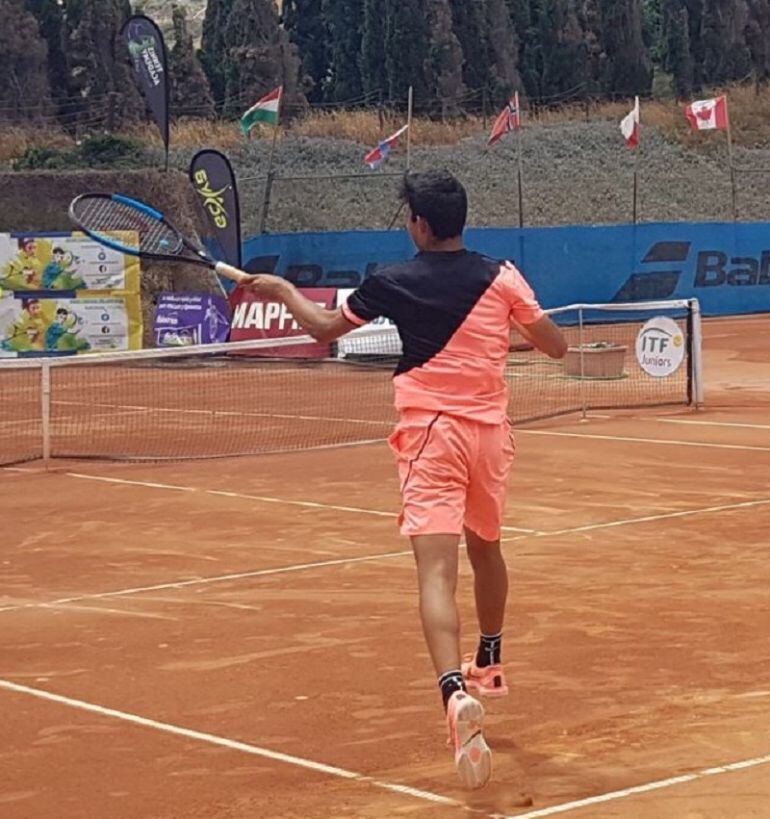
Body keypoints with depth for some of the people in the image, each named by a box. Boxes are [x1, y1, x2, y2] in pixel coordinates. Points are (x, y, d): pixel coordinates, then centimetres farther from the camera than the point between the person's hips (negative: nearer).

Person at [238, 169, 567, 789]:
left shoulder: (393, 283, -3)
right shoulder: (502, 278, -1)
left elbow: (324, 329, 10)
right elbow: (556, 346, 6)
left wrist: (284, 291, 28)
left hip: (431, 434, -3)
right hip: (490, 431, 4)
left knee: (437, 571, -15)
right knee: (486, 549, 27)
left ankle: (457, 693, -36)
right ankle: (489, 664, 47)